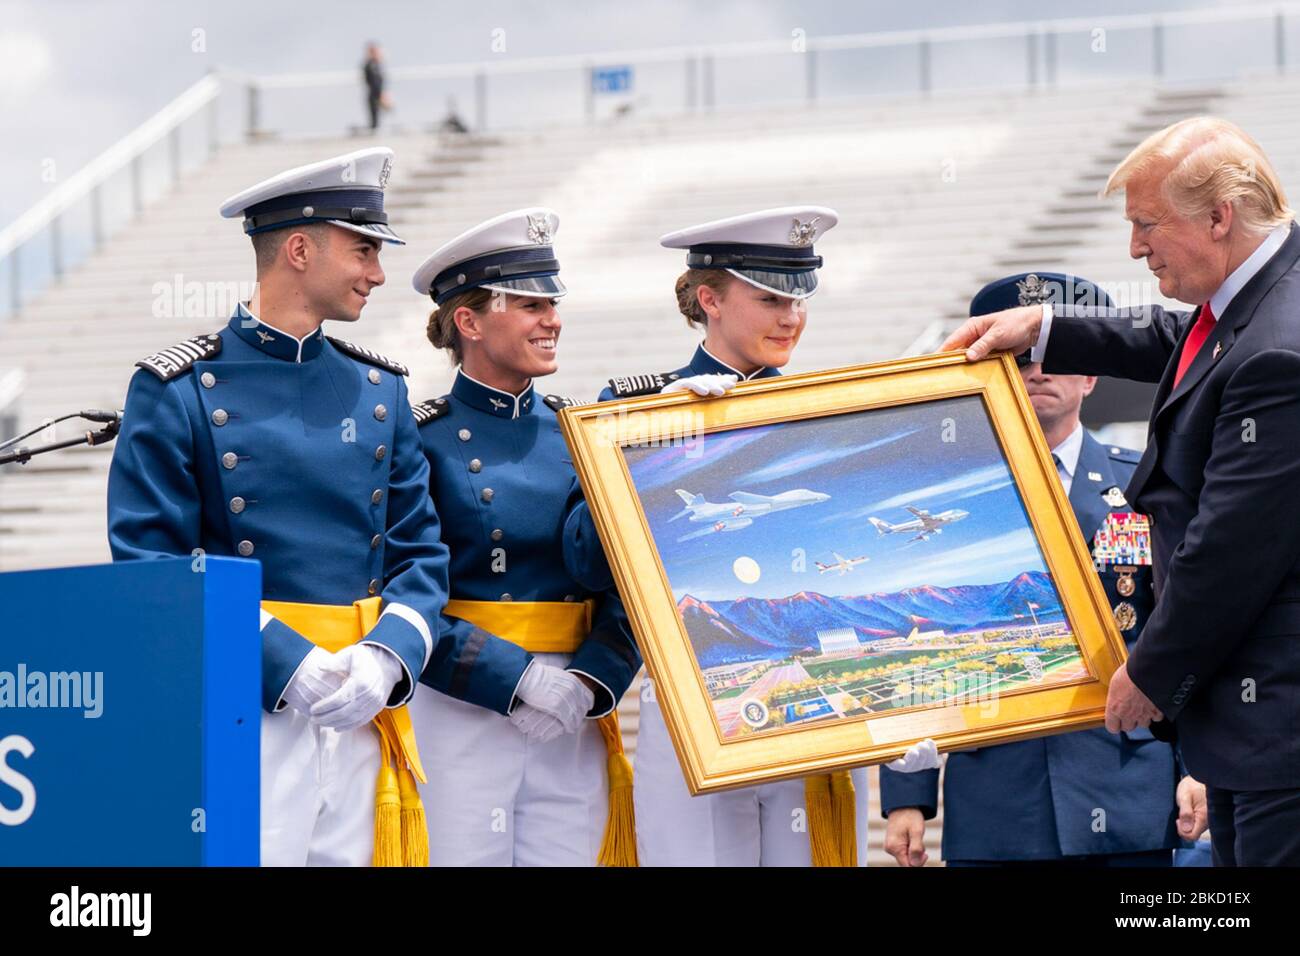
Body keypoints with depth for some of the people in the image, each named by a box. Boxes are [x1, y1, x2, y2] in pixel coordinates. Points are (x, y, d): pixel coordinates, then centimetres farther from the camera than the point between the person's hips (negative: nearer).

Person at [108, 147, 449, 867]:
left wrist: (385, 657, -9)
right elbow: (151, 565, -8)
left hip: (361, 718, 5)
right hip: (239, 714, -5)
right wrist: (286, 664, -16)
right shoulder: (177, 392, -3)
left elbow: (422, 551, 11)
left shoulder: (381, 390, 12)